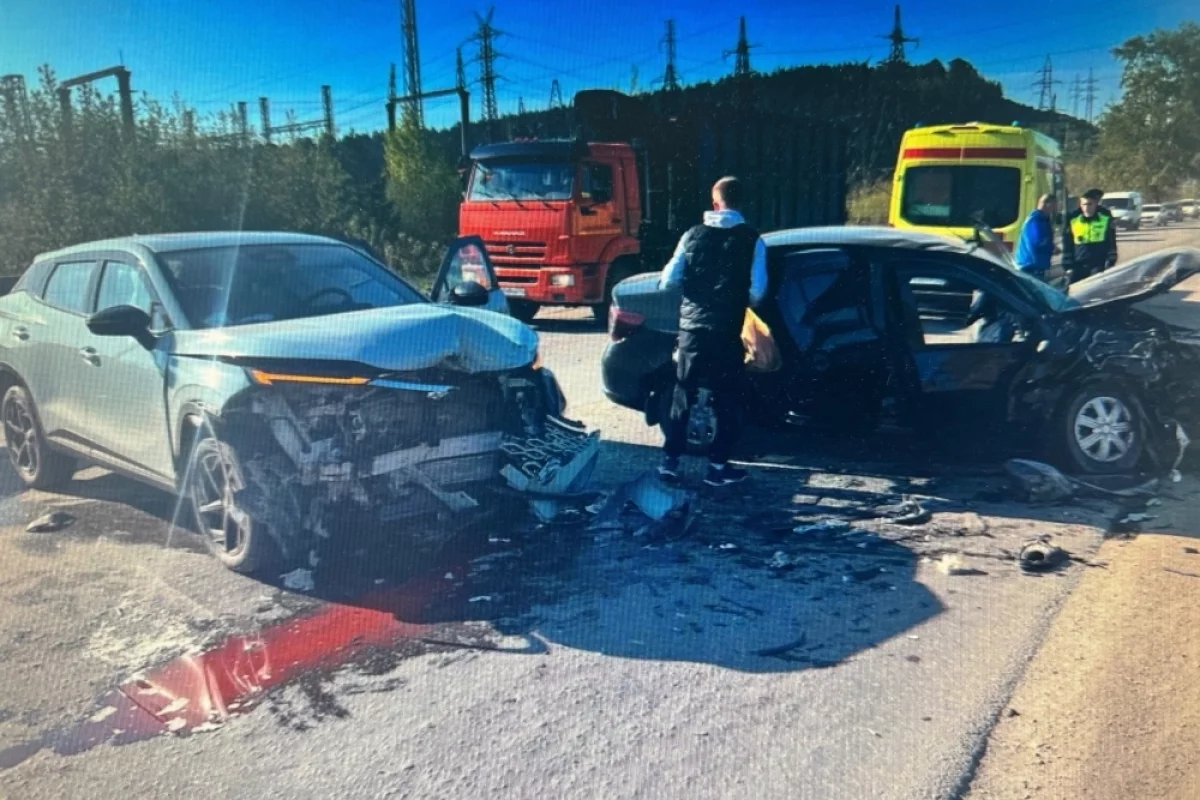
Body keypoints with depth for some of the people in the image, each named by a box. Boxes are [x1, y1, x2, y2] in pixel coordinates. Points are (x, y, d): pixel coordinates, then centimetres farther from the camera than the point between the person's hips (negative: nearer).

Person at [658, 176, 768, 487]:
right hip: (727, 331, -2)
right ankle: (717, 466, 10)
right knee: (727, 400, 9)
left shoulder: (694, 235, 4)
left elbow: (668, 280, 3)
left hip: (692, 327, 3)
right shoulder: (752, 240, -3)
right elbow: (757, 290, -7)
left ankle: (670, 460, 16)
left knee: (682, 395, 13)